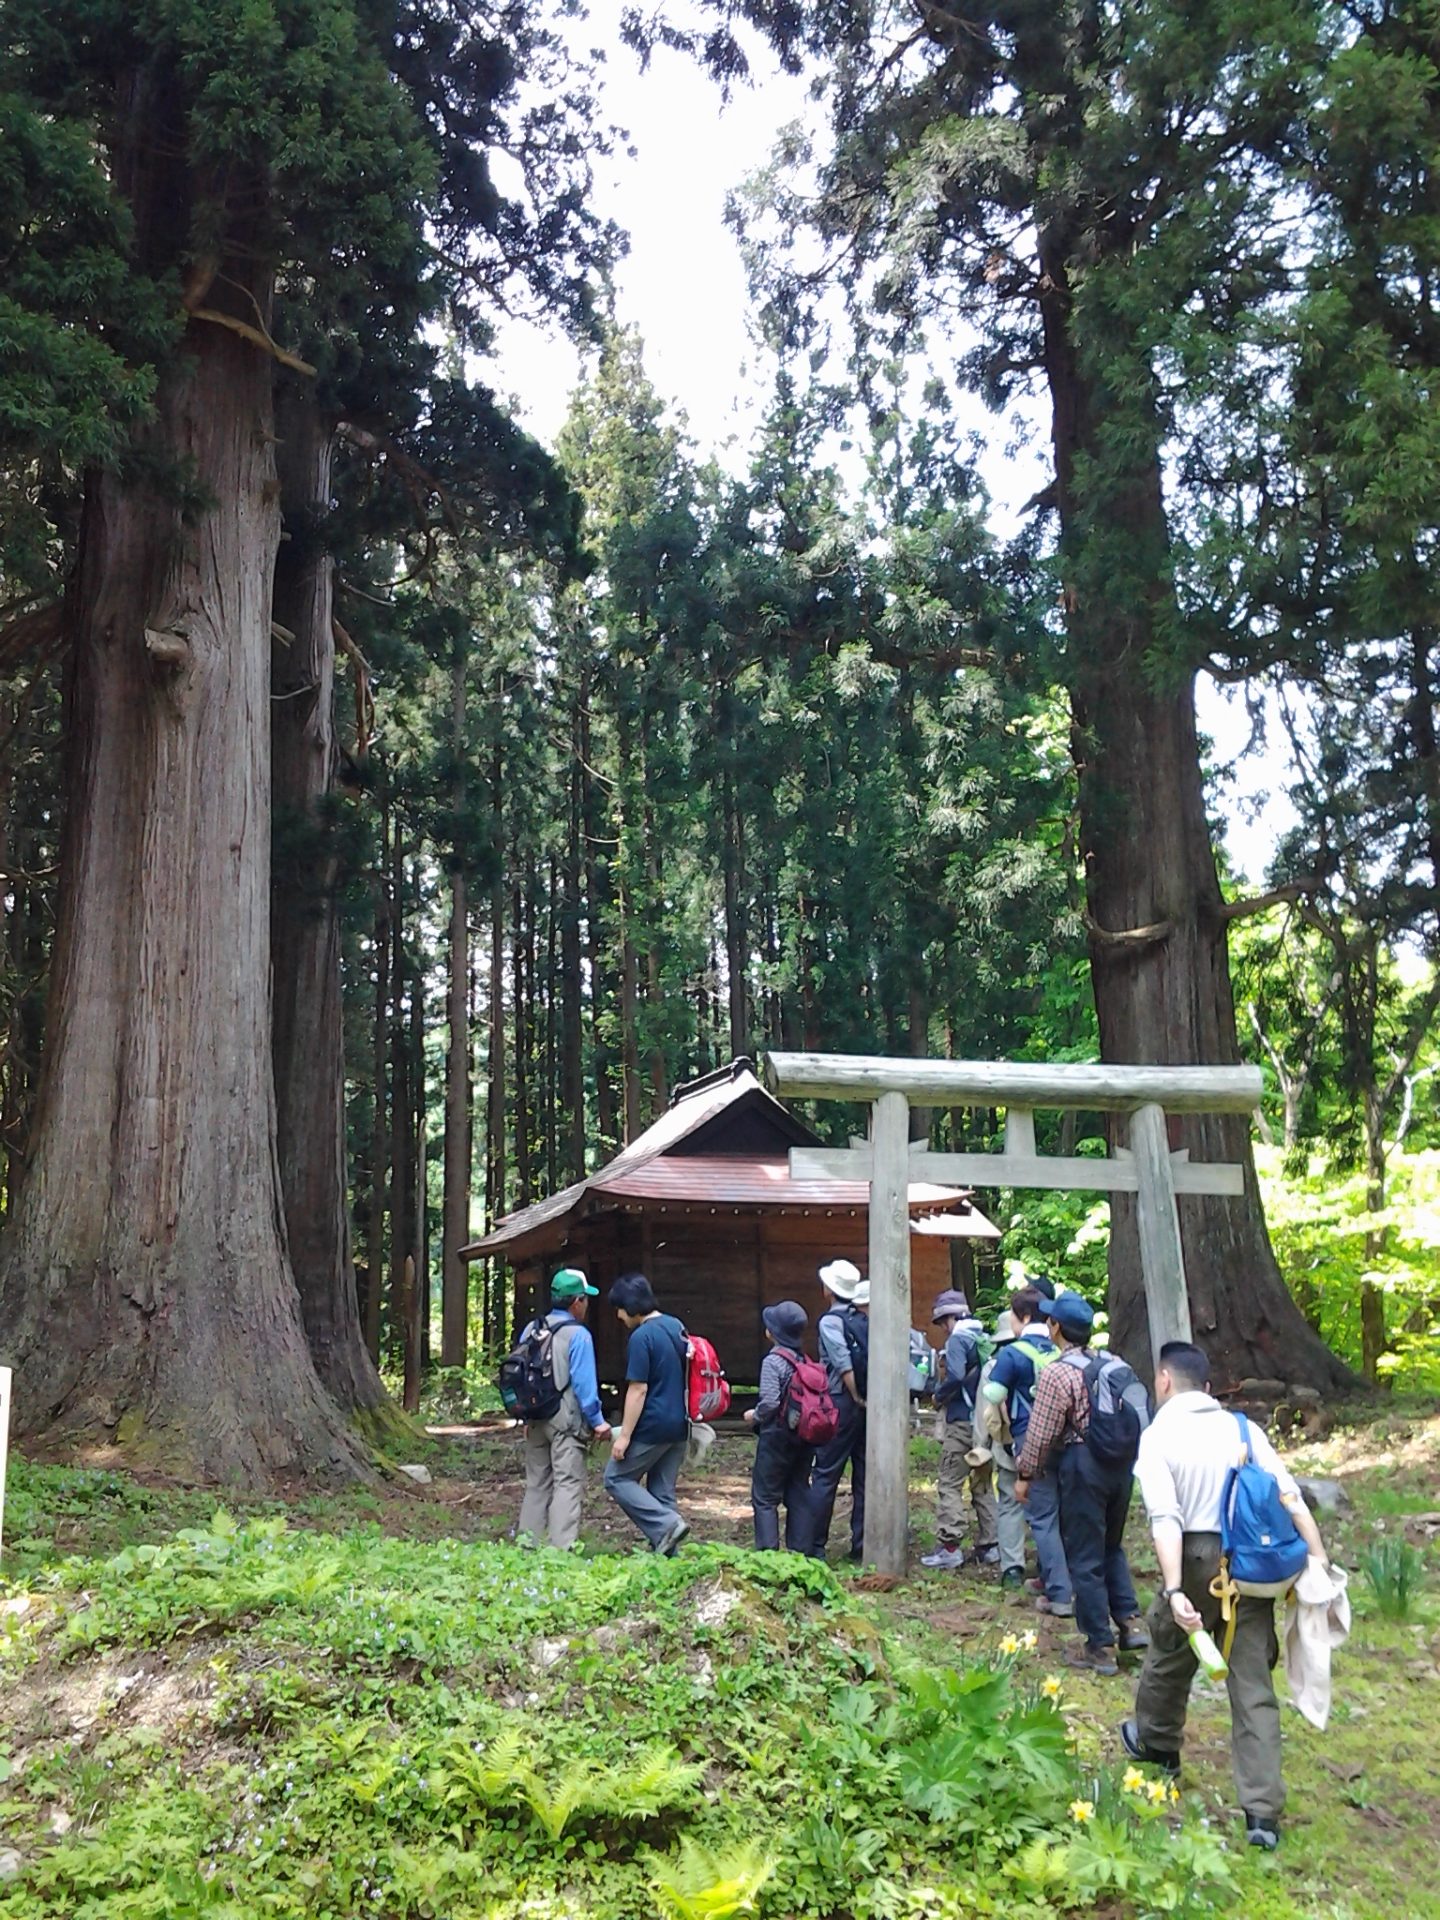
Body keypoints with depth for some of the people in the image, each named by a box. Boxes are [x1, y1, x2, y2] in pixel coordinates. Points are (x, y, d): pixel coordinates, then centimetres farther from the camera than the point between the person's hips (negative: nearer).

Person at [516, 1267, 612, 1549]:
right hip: (565, 1420, -7)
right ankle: (562, 1547, -10)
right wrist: (597, 1421, -7)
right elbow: (584, 1384, -14)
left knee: (537, 1482, 14)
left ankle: (528, 1542, 18)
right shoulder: (578, 1335, -12)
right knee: (568, 1484, -5)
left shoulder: (531, 1330, 8)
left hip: (535, 1420, 7)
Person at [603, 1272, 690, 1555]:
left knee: (617, 1479, 5)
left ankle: (666, 1525, -7)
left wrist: (624, 1436, -15)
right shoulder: (677, 1327, 9)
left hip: (653, 1426, -8)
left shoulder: (642, 1337, -17)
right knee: (663, 1490, 13)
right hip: (679, 1425, 8)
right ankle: (666, 1552, 11)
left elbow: (638, 1390, -19)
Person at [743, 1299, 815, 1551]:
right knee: (798, 1493, 14)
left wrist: (755, 1416, -4)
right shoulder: (804, 1359, 6)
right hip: (804, 1437, 7)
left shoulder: (773, 1361, -16)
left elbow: (770, 1401, -23)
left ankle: (768, 1550, -2)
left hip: (777, 1437, -7)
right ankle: (800, 1548, 16)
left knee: (765, 1497, 1)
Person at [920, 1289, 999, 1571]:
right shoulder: (984, 1339, 12)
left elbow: (955, 1376, -23)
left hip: (962, 1421, -8)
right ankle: (989, 1545, 16)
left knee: (950, 1484, -4)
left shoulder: (957, 1339, -10)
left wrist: (939, 1395, -7)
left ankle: (949, 1547, -7)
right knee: (983, 1484, 14)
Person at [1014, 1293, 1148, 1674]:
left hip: (1083, 1464, -7)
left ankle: (1100, 1647, 9)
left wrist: (1025, 1475, 1)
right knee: (1111, 1546, 23)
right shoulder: (1114, 1364, 5)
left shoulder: (1057, 1373, -14)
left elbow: (1041, 1433, -11)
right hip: (1121, 1461, 7)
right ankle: (1130, 1621, 13)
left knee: (1085, 1558, 4)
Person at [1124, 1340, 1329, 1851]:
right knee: (1254, 1684, 6)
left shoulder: (1158, 1436, -5)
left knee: (1170, 1655, 22)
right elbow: (1290, 1497, -3)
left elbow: (1166, 1518, -17)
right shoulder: (1241, 1428, 6)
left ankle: (1156, 1742, 46)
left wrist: (1174, 1591, -22)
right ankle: (1263, 1813, 4)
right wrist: (1319, 1560, -4)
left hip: (1197, 1561, -3)